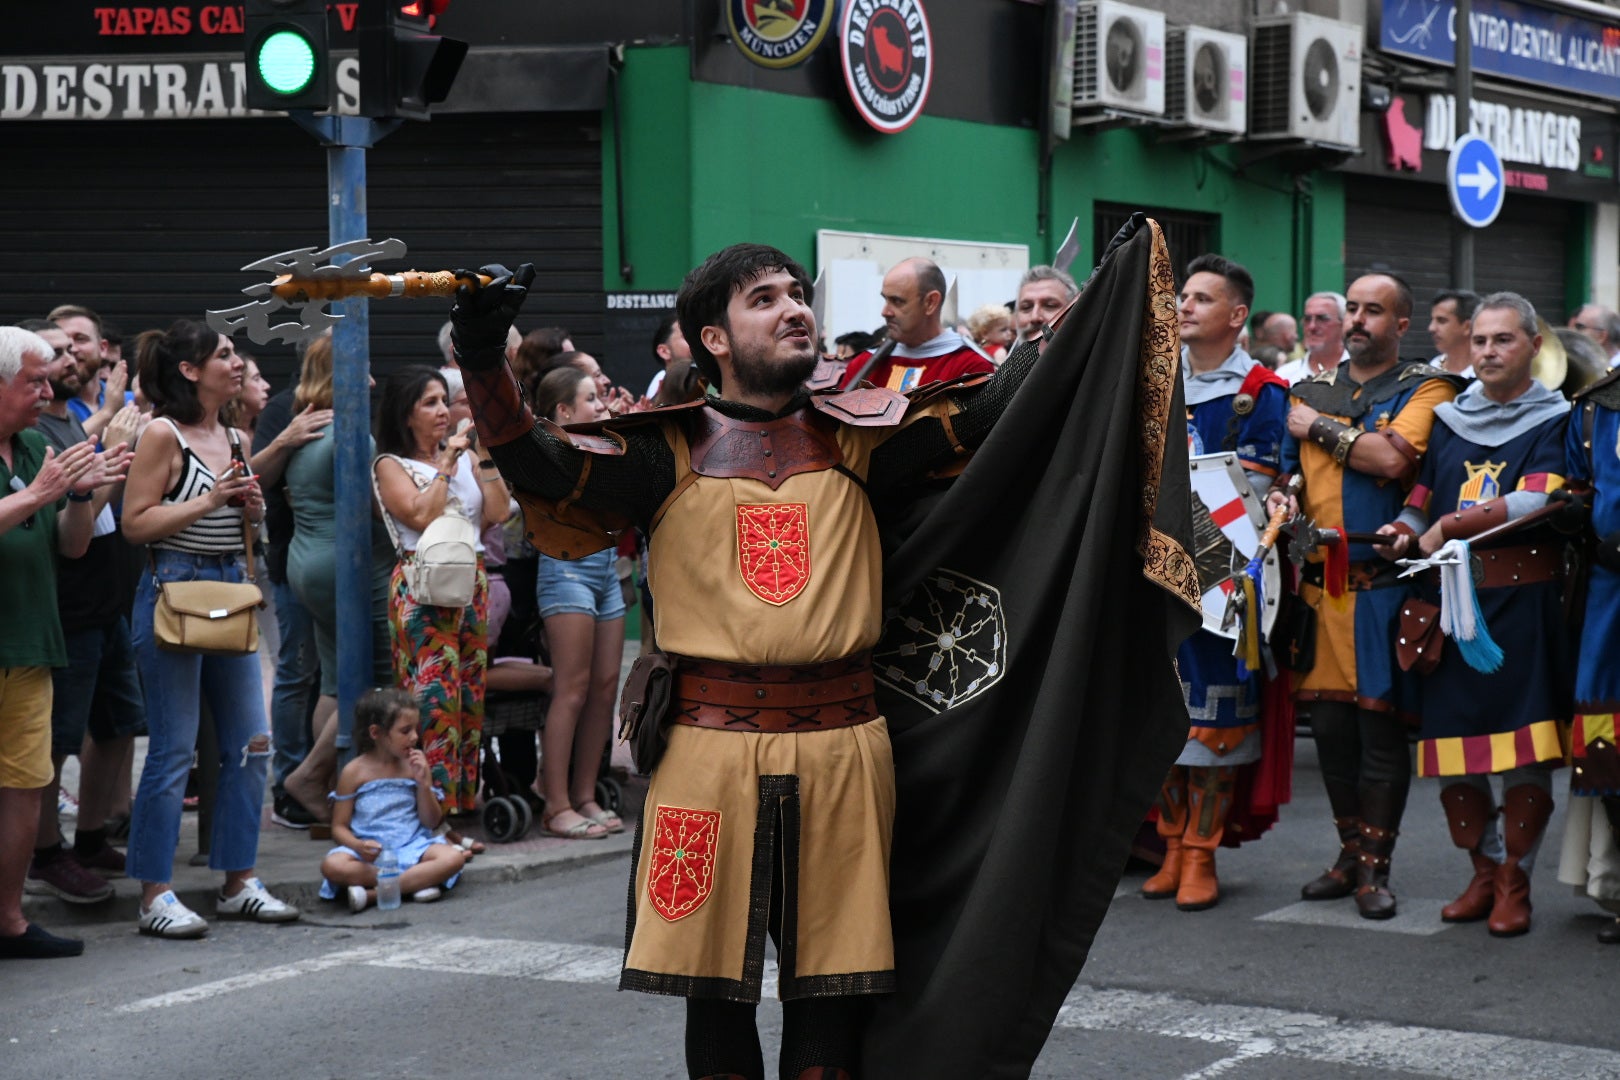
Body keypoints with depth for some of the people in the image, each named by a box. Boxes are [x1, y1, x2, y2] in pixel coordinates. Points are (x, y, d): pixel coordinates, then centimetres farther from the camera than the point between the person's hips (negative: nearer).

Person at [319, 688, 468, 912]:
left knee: (453, 857, -27)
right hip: (370, 852, -2)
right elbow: (339, 827, 0)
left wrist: (423, 782, -7)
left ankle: (373, 895, -28)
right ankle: (417, 881, -28)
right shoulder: (355, 772, 0)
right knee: (332, 866, -33)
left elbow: (432, 822, 7)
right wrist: (358, 846, -21)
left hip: (411, 847, 2)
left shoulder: (415, 765, 7)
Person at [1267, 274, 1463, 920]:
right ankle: (1350, 855, 21)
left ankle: (1374, 868, 4)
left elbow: (1393, 458, -18)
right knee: (1329, 725, 8)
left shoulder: (1425, 389, 0)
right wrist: (1281, 501, 0)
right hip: (1319, 582, 5)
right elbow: (1287, 472, 23)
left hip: (1384, 583, -5)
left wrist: (1319, 428, -7)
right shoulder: (1313, 391, 17)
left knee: (1381, 727, -4)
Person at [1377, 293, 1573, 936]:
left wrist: (1449, 527, -12)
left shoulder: (1553, 421, 2)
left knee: (1526, 752, -7)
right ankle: (1483, 872, 18)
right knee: (1451, 749, 3)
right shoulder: (1447, 420, 16)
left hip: (1523, 600, -4)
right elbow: (1422, 496, 16)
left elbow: (1538, 504, -12)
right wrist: (1408, 531, -7)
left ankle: (1515, 883, 4)